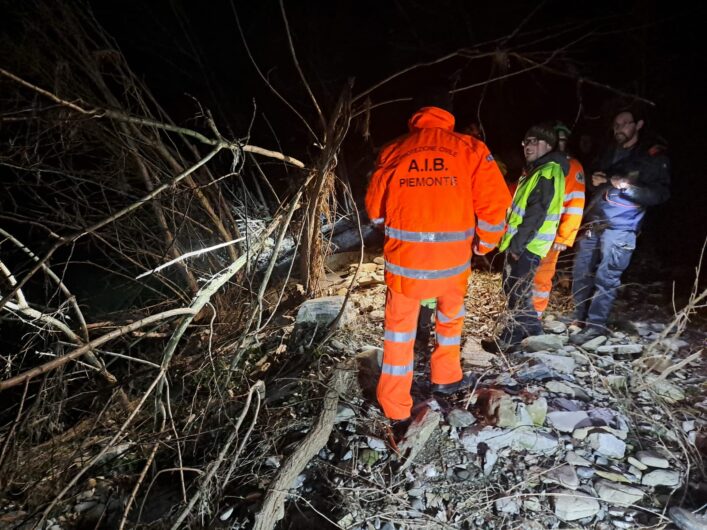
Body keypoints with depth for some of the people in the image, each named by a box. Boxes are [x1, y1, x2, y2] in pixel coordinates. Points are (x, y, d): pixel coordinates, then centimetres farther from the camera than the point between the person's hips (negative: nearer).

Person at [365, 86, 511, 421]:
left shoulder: (393, 151, 1)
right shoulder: (470, 149, -2)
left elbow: (374, 208, 8)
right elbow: (495, 203, -7)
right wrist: (485, 244, 11)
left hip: (404, 257, 0)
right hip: (453, 258, 1)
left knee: (399, 328, 15)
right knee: (450, 316, 28)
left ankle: (395, 407, 24)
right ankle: (446, 378, 45)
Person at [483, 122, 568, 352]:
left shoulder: (548, 171, -15)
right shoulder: (537, 170, 18)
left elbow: (537, 212, -23)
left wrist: (518, 243, -22)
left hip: (528, 245, -10)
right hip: (521, 243, 10)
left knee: (517, 293, -2)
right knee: (512, 288, 19)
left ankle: (510, 339, 9)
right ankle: (533, 329, 32)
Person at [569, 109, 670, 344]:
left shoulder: (653, 157, 0)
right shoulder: (609, 154, 19)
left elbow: (661, 194, -8)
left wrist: (628, 187, -20)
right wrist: (595, 181, 6)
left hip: (620, 228, -6)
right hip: (594, 223, 6)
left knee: (606, 278, -8)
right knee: (581, 273, 8)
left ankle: (595, 325, 1)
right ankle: (580, 318, 20)